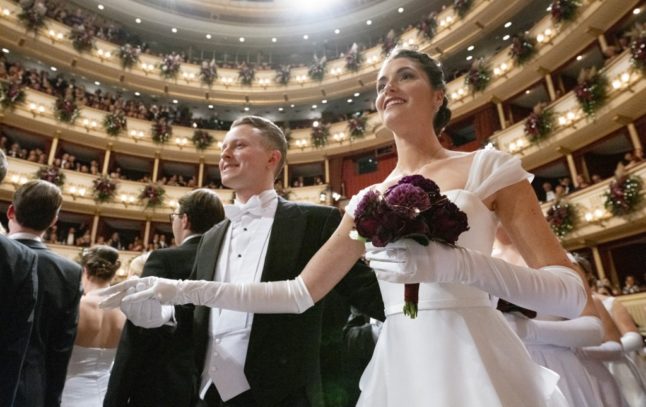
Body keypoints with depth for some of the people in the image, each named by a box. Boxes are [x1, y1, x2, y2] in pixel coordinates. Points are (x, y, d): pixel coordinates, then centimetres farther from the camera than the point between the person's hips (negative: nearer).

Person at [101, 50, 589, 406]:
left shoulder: (487, 167, -1)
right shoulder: (369, 202, 10)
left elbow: (572, 294, -7)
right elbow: (299, 293, 9)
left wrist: (457, 263, -25)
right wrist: (183, 290, 4)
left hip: (475, 363, -4)